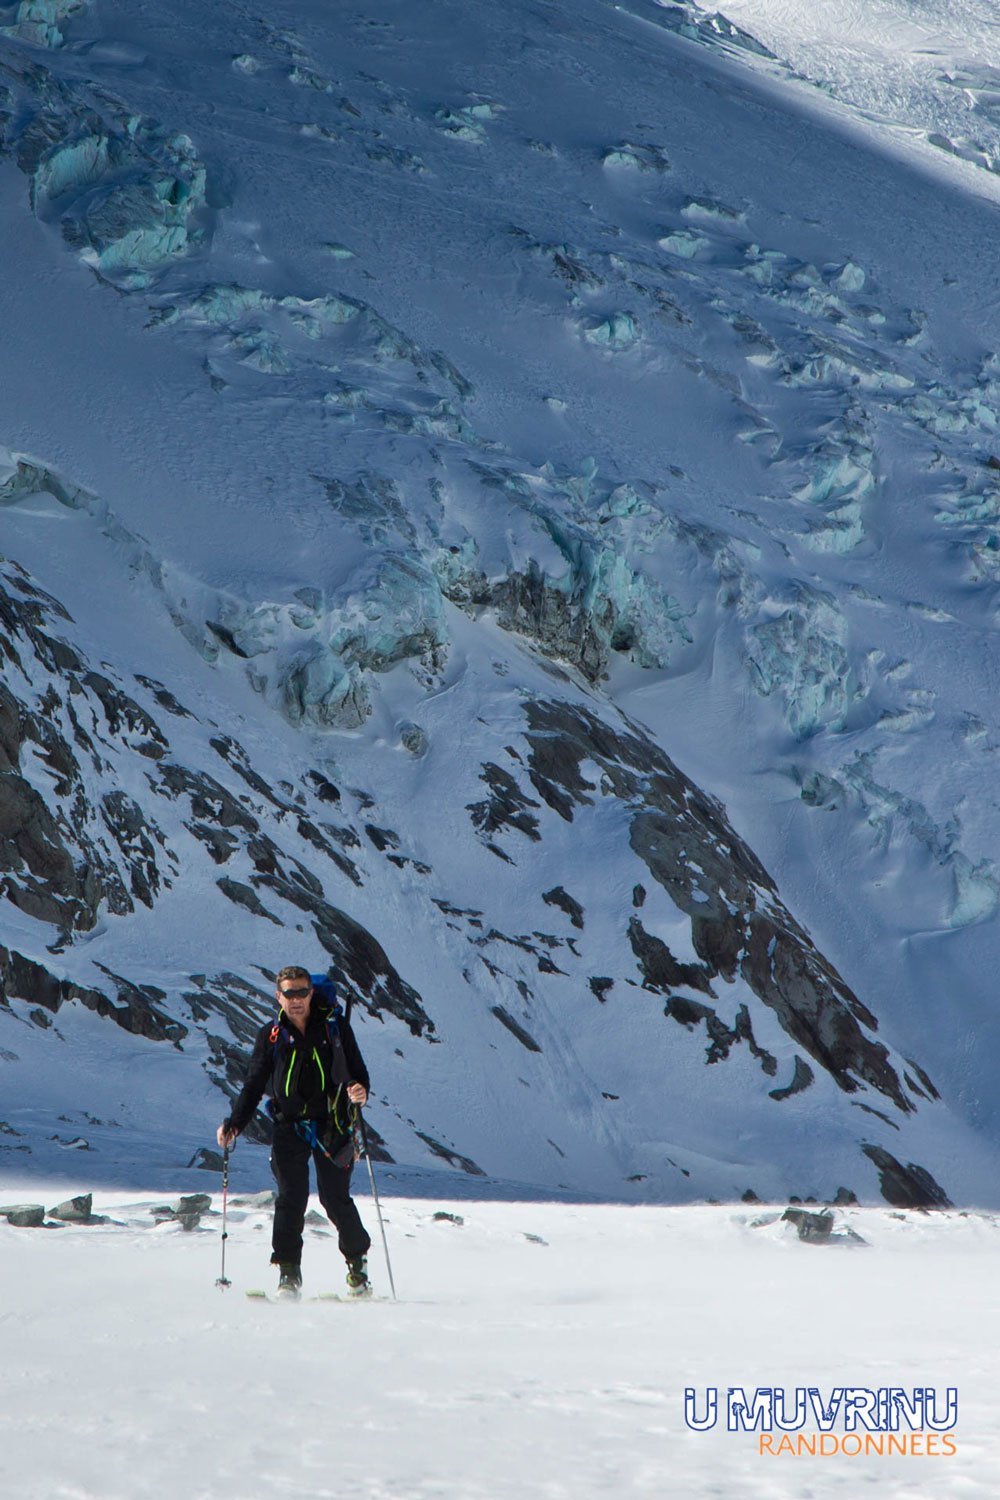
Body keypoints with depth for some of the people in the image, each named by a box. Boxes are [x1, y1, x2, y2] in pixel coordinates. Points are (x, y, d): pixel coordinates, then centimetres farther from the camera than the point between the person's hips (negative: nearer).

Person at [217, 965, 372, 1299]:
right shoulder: (271, 1036, 6)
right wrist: (234, 1124, -1)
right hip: (289, 1125, 1)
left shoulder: (334, 1027, 1)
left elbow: (356, 1070, 4)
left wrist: (359, 1091, -19)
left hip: (330, 1124, -1)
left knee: (336, 1198, -4)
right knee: (291, 1198, -9)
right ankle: (289, 1271, -2)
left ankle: (357, 1260, 15)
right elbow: (254, 1085, 10)